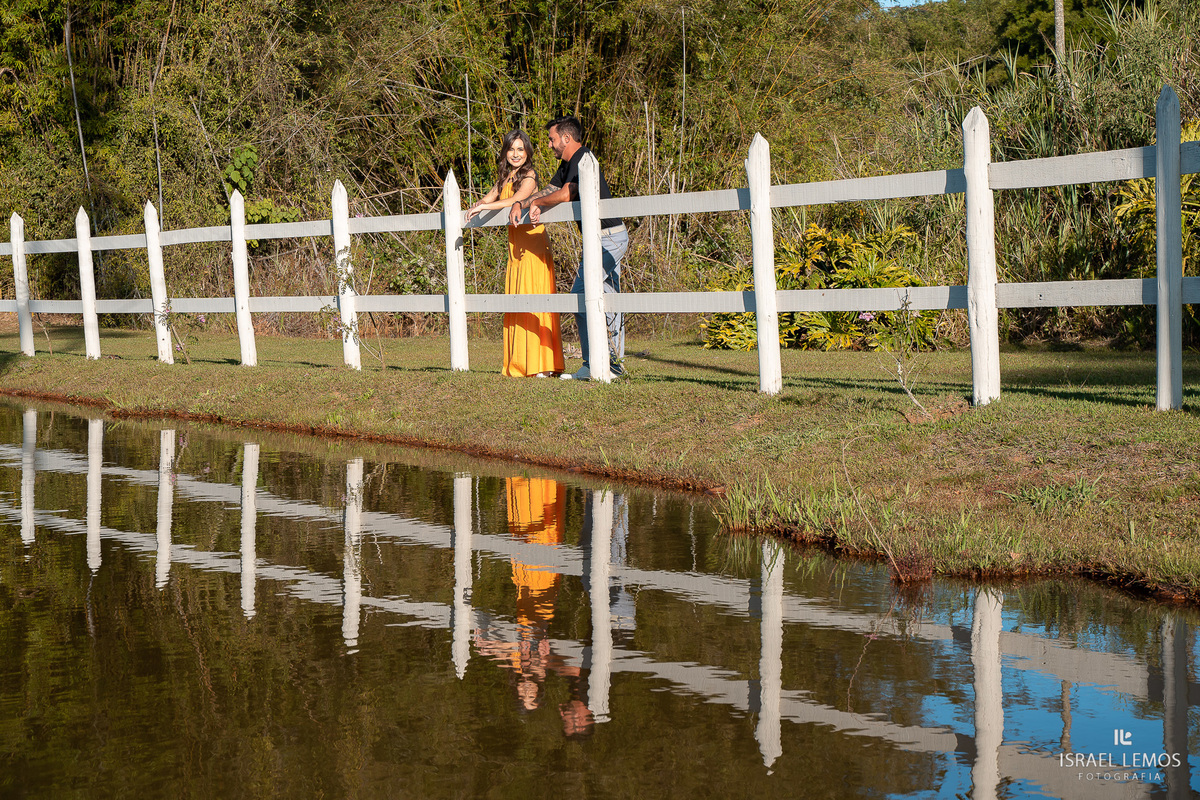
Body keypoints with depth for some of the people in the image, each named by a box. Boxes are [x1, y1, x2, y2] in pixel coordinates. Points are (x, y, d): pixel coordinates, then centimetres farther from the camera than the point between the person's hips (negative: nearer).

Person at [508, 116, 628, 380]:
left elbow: (565, 195, -29)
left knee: (580, 295, -12)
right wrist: (520, 204, 6)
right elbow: (549, 191, 22)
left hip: (606, 238, -11)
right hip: (614, 239, 11)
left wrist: (536, 203, -12)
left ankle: (593, 365, -12)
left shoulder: (582, 160, -17)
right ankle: (615, 361, 18)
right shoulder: (568, 164, 17)